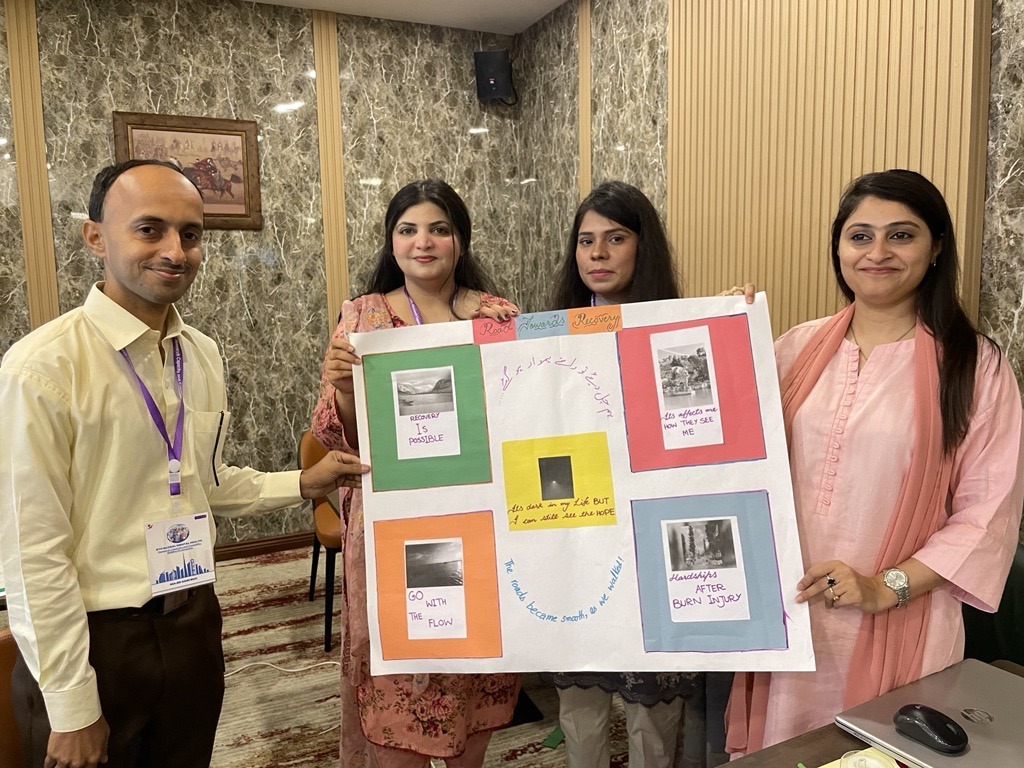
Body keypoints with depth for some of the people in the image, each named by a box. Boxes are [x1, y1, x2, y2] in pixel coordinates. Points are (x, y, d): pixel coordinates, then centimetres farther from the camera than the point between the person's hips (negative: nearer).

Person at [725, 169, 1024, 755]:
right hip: (783, 614, 3)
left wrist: (886, 587, -15)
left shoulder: (975, 364, -4)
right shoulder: (799, 347, 4)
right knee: (778, 748, 13)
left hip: (894, 632, -2)